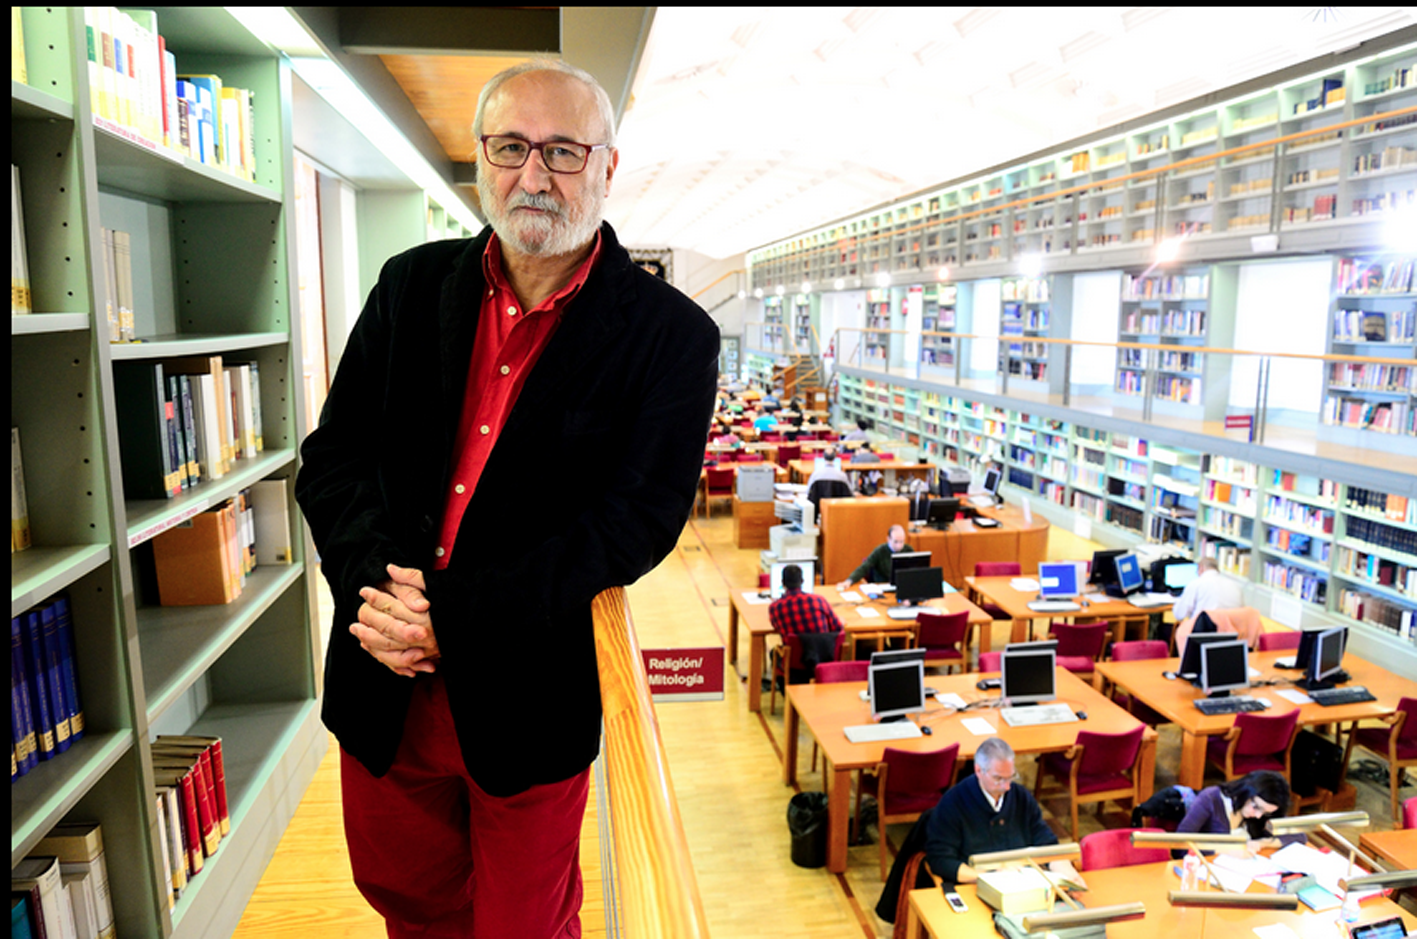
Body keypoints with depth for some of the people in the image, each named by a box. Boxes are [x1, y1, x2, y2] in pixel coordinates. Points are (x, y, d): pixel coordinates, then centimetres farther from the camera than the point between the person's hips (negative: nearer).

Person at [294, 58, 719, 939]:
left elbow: (637, 520, -17)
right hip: (382, 684, 4)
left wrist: (454, 618, -22)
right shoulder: (412, 286, 3)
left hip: (529, 700, -4)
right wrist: (376, 578, -17)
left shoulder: (671, 335, -10)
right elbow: (333, 455, 2)